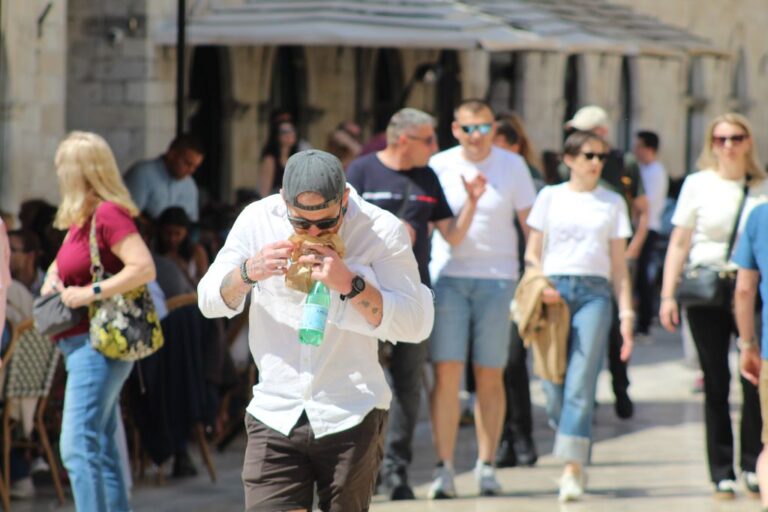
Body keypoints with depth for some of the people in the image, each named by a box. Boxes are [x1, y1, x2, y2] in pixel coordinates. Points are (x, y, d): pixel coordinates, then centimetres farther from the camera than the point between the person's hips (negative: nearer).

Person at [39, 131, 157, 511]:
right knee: (100, 447, 12)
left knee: (78, 447, -16)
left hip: (99, 344, -10)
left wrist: (92, 292, -22)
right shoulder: (81, 219, 15)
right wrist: (52, 278, 10)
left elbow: (144, 268, -23)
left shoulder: (108, 214, -14)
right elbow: (63, 261, 32)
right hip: (81, 345, 10)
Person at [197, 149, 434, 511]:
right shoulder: (258, 220, 0)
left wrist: (350, 284, -24)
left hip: (351, 416, -1)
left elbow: (416, 325, -12)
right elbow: (209, 301, 6)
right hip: (275, 414, 2)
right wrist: (249, 272, -14)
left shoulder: (381, 230, -7)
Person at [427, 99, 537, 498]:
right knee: (446, 374, -8)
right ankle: (444, 468, -6)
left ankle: (486, 465, 13)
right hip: (448, 277, 0)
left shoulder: (513, 166, 3)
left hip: (497, 280, 0)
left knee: (490, 377, 4)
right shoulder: (439, 166, 2)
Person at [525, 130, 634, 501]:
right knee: (553, 388, -1)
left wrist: (627, 313, 5)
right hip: (553, 292, 0)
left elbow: (619, 265, 13)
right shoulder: (550, 197, 10)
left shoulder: (612, 203, 13)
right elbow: (532, 253, 11)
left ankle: (572, 469, -16)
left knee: (581, 384, -13)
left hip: (594, 293, 0)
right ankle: (576, 460, 21)